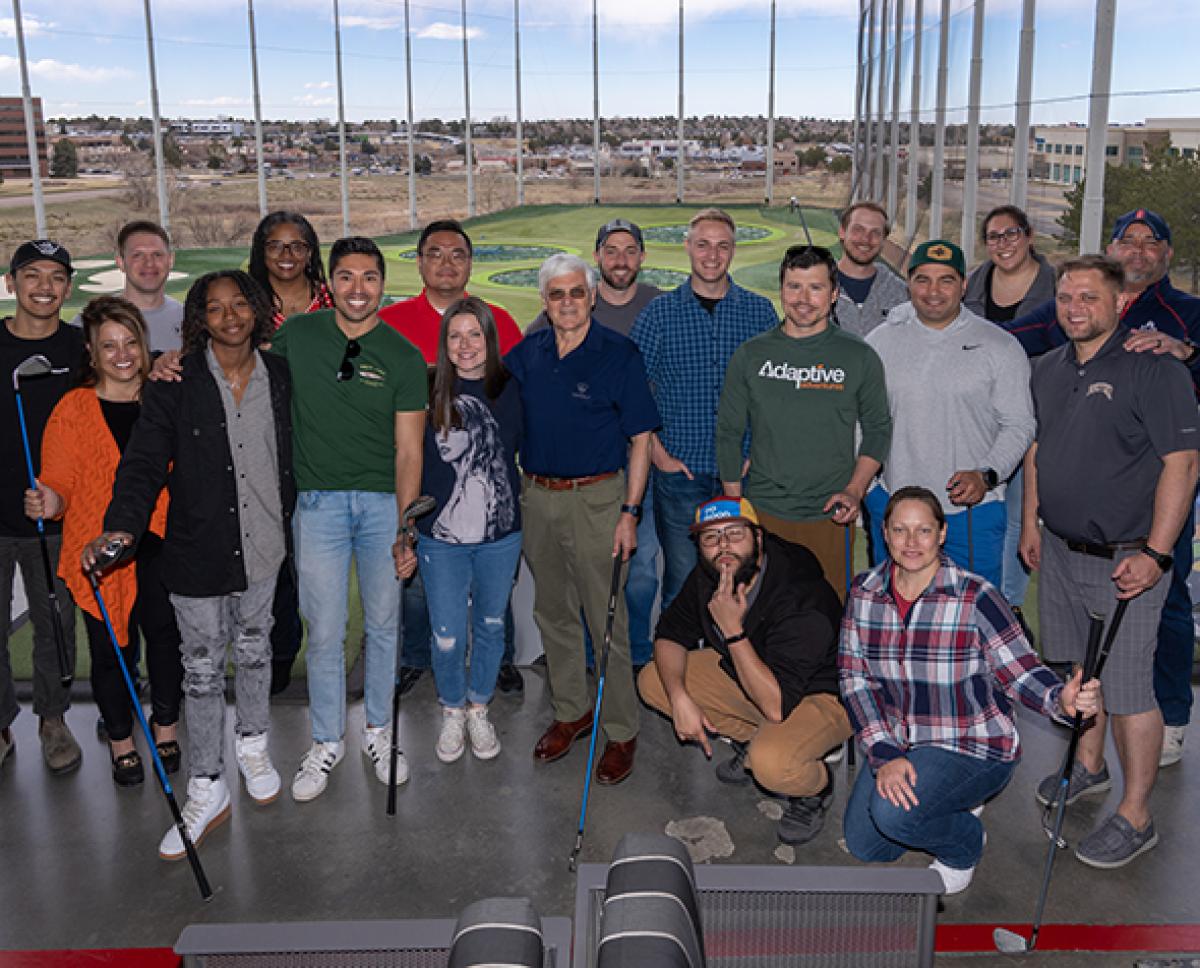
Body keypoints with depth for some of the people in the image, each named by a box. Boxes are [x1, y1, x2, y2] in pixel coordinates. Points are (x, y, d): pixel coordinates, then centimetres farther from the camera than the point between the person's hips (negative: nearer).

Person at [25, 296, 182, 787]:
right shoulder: (73, 409, -1)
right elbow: (59, 483, -2)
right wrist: (49, 503, -23)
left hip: (162, 544, 1)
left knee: (165, 636, 6)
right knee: (111, 649, 6)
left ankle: (165, 726, 31)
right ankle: (121, 738, 28)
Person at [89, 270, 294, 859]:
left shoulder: (279, 377, -1)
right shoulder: (177, 383, -12)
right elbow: (144, 461, -16)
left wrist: (294, 524, 10)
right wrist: (123, 526, -30)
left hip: (264, 543, 3)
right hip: (198, 550, -3)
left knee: (254, 648, 20)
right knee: (202, 668, 6)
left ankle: (253, 744, 42)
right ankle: (207, 790, 19)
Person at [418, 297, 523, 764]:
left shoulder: (511, 388, -2)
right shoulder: (430, 391, -9)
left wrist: (521, 508, 7)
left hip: (500, 536, 2)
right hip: (442, 536, -2)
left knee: (490, 626, 16)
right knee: (447, 636, 5)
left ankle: (479, 710, 37)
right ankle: (452, 712, 31)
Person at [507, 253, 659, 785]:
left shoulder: (618, 355, -7)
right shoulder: (525, 355, 6)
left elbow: (640, 440, -6)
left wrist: (629, 512, -12)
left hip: (595, 498, -5)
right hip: (536, 497, 5)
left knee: (607, 620, -1)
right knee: (552, 614, 15)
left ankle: (622, 732, 12)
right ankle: (571, 711, 32)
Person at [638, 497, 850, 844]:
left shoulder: (802, 600, -35)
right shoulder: (707, 576, -13)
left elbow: (776, 707, -37)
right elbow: (670, 634, 0)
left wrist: (733, 631, -40)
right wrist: (680, 698, -17)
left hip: (820, 695, -7)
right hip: (746, 674, 7)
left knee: (770, 763, -37)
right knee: (652, 681, -4)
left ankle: (817, 787, 1)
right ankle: (751, 739, 11)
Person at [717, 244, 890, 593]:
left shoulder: (860, 357, 3)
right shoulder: (750, 355, 5)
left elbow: (878, 430, 9)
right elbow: (729, 433, 10)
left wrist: (855, 490, -6)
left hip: (830, 516, -1)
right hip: (762, 513, 1)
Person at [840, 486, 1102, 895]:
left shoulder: (975, 598, -19)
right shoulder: (864, 592, -6)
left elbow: (1022, 673, -16)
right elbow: (855, 678, -6)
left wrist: (1064, 700, -39)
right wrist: (884, 756, -17)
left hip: (974, 747, -5)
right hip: (898, 741, 5)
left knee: (892, 814, -28)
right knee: (863, 845, 0)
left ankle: (964, 846, 6)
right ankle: (950, 804, 25)